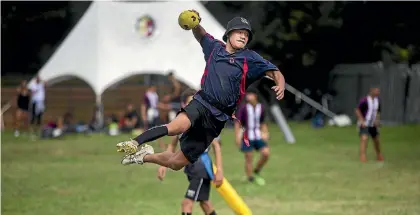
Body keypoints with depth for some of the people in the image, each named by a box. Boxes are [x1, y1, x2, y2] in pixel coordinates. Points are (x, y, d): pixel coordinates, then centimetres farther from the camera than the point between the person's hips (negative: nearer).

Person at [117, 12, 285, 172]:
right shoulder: (215, 47, 10)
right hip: (201, 103, 0)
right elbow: (200, 35, 29)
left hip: (218, 117, 0)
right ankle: (135, 143, -27)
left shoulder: (250, 58, 1)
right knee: (177, 127, -37)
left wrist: (280, 85, -30)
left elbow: (274, 72, -7)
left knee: (176, 163, 2)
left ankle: (145, 156, 27)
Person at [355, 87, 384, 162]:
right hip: (364, 124, -6)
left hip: (373, 124, 6)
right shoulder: (364, 100, -18)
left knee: (376, 140, 13)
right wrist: (362, 121, -18)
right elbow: (357, 110, -14)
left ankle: (379, 155, 32)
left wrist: (377, 120, 0)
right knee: (364, 139, -21)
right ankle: (362, 156, -21)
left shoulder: (377, 100, 2)